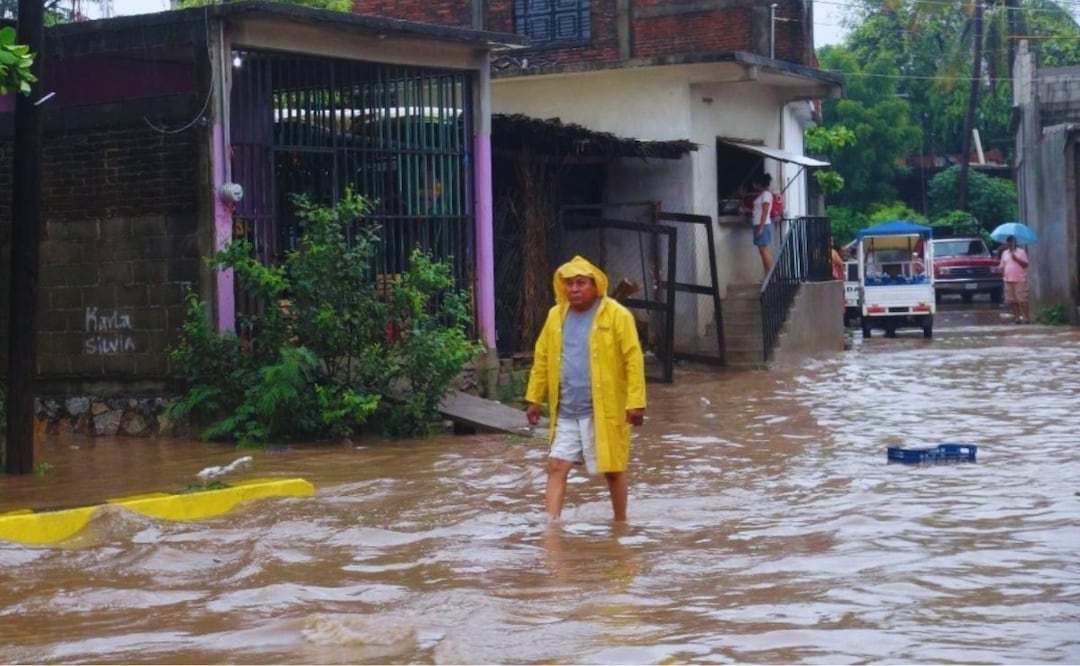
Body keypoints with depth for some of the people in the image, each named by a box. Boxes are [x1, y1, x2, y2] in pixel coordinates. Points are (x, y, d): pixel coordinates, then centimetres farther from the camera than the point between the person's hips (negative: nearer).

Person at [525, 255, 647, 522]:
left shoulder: (616, 315, -9)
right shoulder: (556, 315, 7)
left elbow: (633, 360, -11)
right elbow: (542, 358, 12)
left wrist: (635, 402, -15)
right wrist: (534, 398, 9)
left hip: (604, 410, -4)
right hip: (566, 411, 4)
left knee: (613, 469, 9)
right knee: (556, 467, -4)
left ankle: (620, 524, 25)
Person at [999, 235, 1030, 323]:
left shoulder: (1021, 252, 1)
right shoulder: (1004, 253, 15)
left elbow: (1025, 264, -6)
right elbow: (1002, 266, 15)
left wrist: (1016, 258, -15)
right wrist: (1002, 274, 0)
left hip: (1020, 280, -5)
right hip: (1008, 280, 5)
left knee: (1022, 300, -8)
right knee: (1013, 300, 3)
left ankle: (1027, 317, -5)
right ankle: (1017, 317, 9)